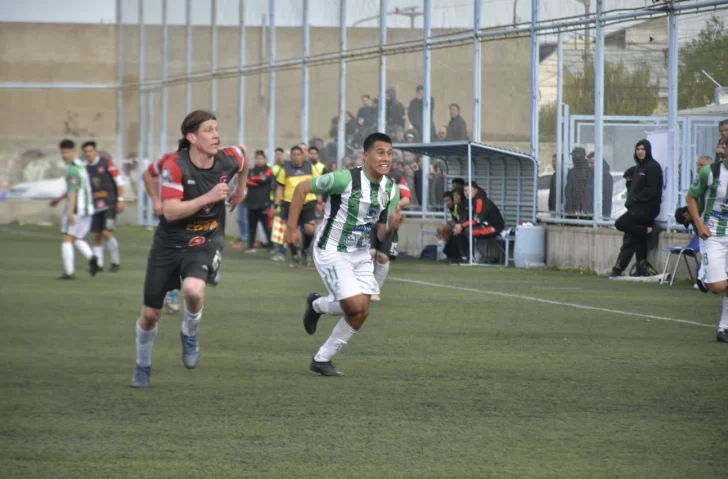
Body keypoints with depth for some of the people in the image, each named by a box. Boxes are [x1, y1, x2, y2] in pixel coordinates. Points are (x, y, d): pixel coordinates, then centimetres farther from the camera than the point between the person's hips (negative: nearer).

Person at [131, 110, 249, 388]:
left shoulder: (228, 161, -10)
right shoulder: (175, 166, -20)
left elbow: (243, 154, 16)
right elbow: (170, 211, -26)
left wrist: (240, 191, 20)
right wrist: (207, 198, -33)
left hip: (206, 243, 1)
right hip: (169, 243, -1)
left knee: (193, 289, -32)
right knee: (150, 314, 7)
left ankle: (190, 334, 1)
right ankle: (142, 366, 35)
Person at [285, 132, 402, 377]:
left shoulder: (391, 190, -1)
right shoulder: (345, 179, -22)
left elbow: (381, 235, 4)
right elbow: (302, 188, -13)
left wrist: (391, 227, -19)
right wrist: (291, 227, -13)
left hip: (360, 254, 7)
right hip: (332, 252, -7)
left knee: (360, 312, 0)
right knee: (356, 306, -16)